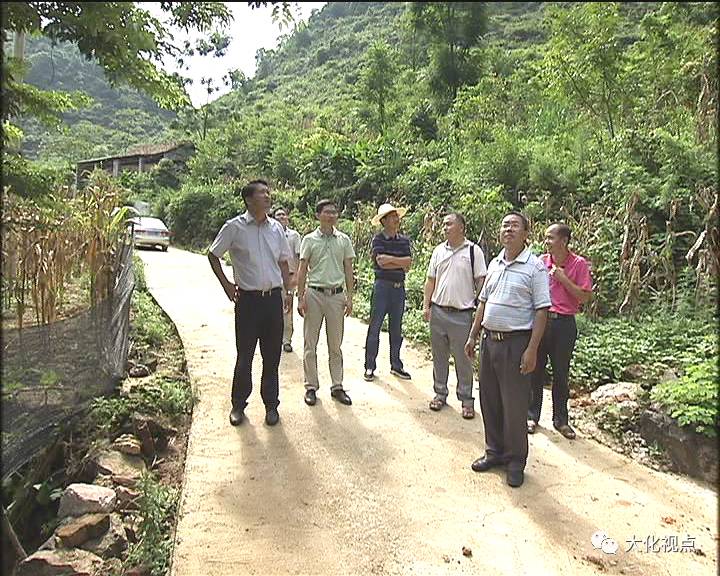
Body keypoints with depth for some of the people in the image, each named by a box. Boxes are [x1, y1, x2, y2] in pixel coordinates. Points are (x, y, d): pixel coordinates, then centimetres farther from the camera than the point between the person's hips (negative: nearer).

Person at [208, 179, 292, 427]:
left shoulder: (276, 227, 8)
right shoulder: (235, 227, -3)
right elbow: (213, 255, 6)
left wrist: (288, 291, 10)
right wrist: (226, 284, 0)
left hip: (274, 297, 3)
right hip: (248, 298, -3)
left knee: (272, 355, 9)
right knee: (244, 355, 5)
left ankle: (271, 404, 23)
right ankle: (238, 405, 22)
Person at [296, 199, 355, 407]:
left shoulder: (344, 240, 6)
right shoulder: (309, 240, 2)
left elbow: (348, 270, 8)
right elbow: (302, 270, 2)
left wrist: (349, 297, 3)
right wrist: (300, 297, -3)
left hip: (336, 295, 1)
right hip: (314, 294, -1)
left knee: (336, 345, 8)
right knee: (310, 344, 4)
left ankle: (337, 386, 17)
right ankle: (311, 386, 15)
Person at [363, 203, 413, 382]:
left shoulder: (404, 240, 9)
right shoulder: (378, 239, -4)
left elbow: (408, 264, -3)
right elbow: (380, 262, -18)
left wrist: (389, 259, -11)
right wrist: (400, 262, -9)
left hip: (399, 287, 5)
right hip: (383, 286, -5)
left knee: (396, 328, 13)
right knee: (375, 327, 0)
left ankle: (396, 365, 24)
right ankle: (369, 367, 9)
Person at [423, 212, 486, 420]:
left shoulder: (474, 251, -3)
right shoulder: (438, 251, 9)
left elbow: (481, 281, -3)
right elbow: (430, 280, 12)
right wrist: (426, 306, 6)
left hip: (462, 314, -4)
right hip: (438, 311, 4)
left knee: (463, 359, 3)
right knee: (439, 356, 13)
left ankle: (467, 399, 16)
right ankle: (440, 393, 27)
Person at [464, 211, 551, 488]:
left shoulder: (535, 267, -8)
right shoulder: (494, 264, 12)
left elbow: (541, 311, -12)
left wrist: (532, 350, -17)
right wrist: (473, 336, 15)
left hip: (516, 343, -6)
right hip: (489, 339, 7)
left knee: (514, 405, 2)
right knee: (489, 400, 14)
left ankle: (516, 460, 20)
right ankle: (495, 451, 31)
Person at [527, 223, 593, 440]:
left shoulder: (579, 264, -4)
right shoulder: (541, 261, 2)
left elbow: (585, 296, -7)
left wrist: (564, 279, -15)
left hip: (564, 323, -1)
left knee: (561, 373, 9)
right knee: (536, 370, 7)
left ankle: (561, 419, 24)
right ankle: (532, 416, 21)